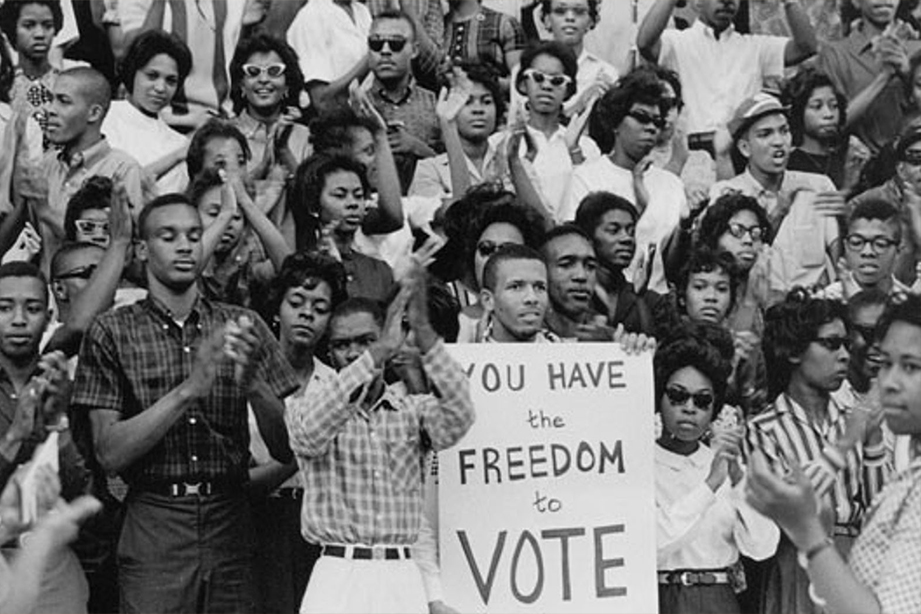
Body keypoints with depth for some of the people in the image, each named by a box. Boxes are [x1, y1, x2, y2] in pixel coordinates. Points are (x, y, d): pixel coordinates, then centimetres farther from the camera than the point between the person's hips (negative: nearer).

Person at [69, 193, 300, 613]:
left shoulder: (242, 326, 6)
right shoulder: (113, 332, 1)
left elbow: (286, 449, 1)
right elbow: (109, 453, -9)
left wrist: (253, 384, -18)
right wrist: (189, 389, -19)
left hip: (231, 526, 2)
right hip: (153, 527, -2)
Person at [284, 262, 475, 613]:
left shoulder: (413, 411, 9)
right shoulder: (306, 413, 5)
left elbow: (457, 416, -11)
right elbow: (311, 432, -18)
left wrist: (423, 332, -23)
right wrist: (378, 354, -23)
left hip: (402, 576, 1)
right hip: (338, 575, -1)